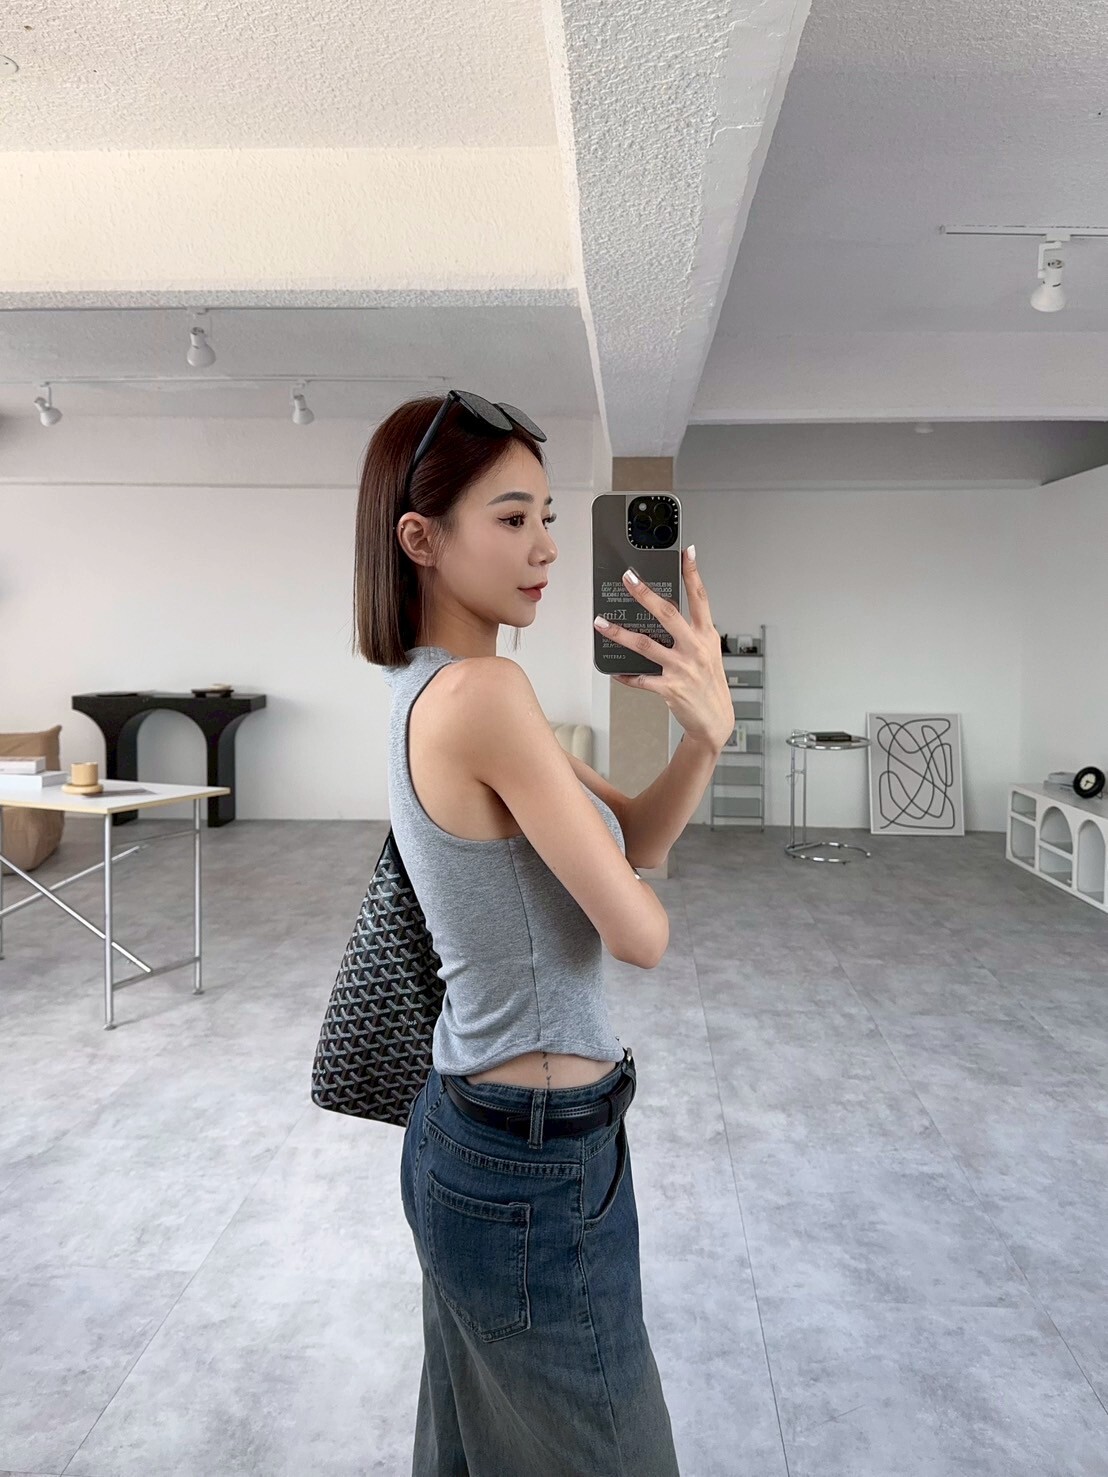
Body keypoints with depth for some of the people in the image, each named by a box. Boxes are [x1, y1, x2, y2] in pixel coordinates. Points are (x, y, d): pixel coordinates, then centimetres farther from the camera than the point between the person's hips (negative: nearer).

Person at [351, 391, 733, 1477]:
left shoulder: (424, 691, 4)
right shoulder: (484, 694, -25)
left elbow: (635, 832, 4)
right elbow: (641, 935, -21)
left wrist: (705, 732, -15)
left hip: (467, 1132, 9)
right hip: (540, 1170, -9)